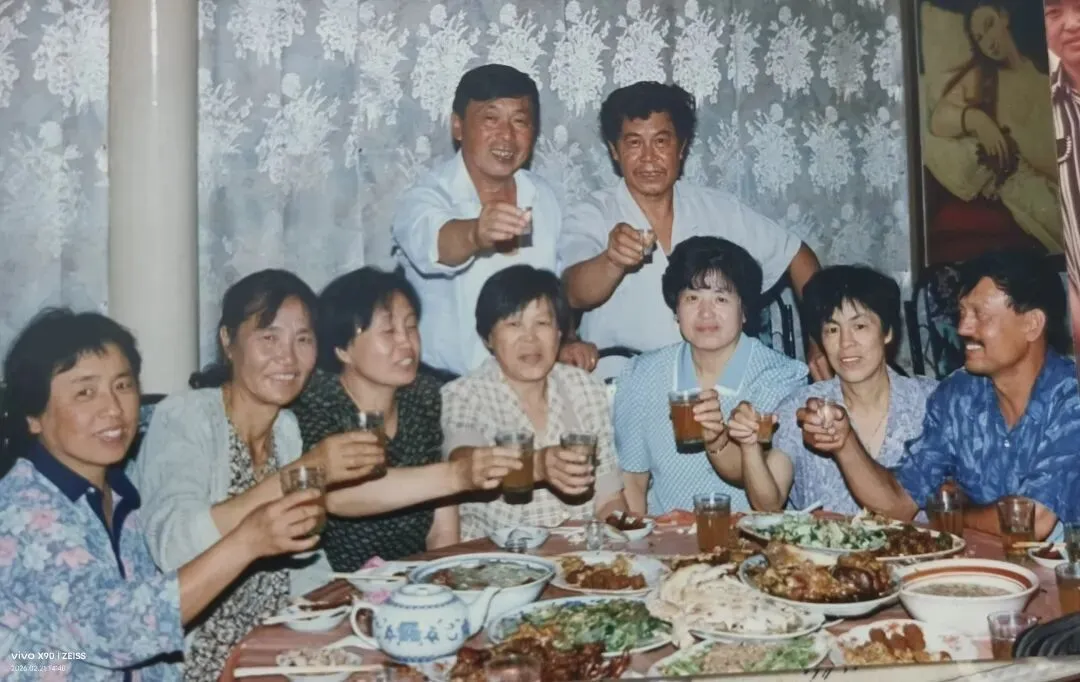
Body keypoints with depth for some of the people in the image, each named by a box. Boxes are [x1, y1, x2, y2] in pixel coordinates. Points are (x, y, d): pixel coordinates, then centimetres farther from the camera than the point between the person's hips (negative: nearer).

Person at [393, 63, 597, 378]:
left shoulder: (543, 197, 8)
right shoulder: (423, 199, -10)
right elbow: (433, 244, -32)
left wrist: (567, 342, 1)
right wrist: (475, 235, -52)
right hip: (445, 383, -5)